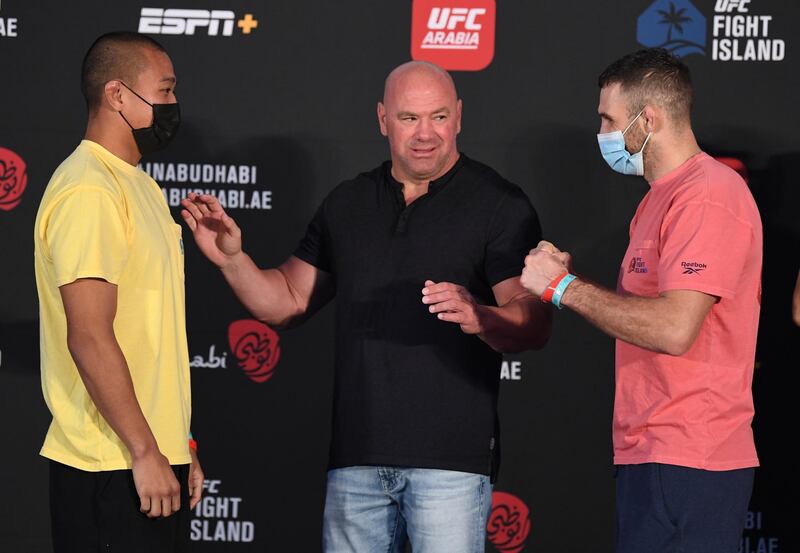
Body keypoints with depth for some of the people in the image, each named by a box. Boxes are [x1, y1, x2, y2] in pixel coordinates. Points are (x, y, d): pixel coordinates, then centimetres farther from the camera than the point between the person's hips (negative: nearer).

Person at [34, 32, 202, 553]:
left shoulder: (139, 186, 17)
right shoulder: (87, 192, -15)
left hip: (155, 456, 9)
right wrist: (145, 452, -20)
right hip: (111, 470, -9)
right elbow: (89, 338, -21)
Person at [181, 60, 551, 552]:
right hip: (357, 455, 5)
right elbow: (288, 302, 17)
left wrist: (477, 317, -31)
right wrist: (232, 258, 0)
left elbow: (535, 323, -10)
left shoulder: (498, 205, -2)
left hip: (451, 456, -5)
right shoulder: (348, 204, 15)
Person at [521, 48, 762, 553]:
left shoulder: (709, 194, -14)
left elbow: (674, 328, -24)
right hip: (649, 454, 10)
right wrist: (570, 276, 9)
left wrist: (566, 287, -14)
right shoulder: (666, 195, 21)